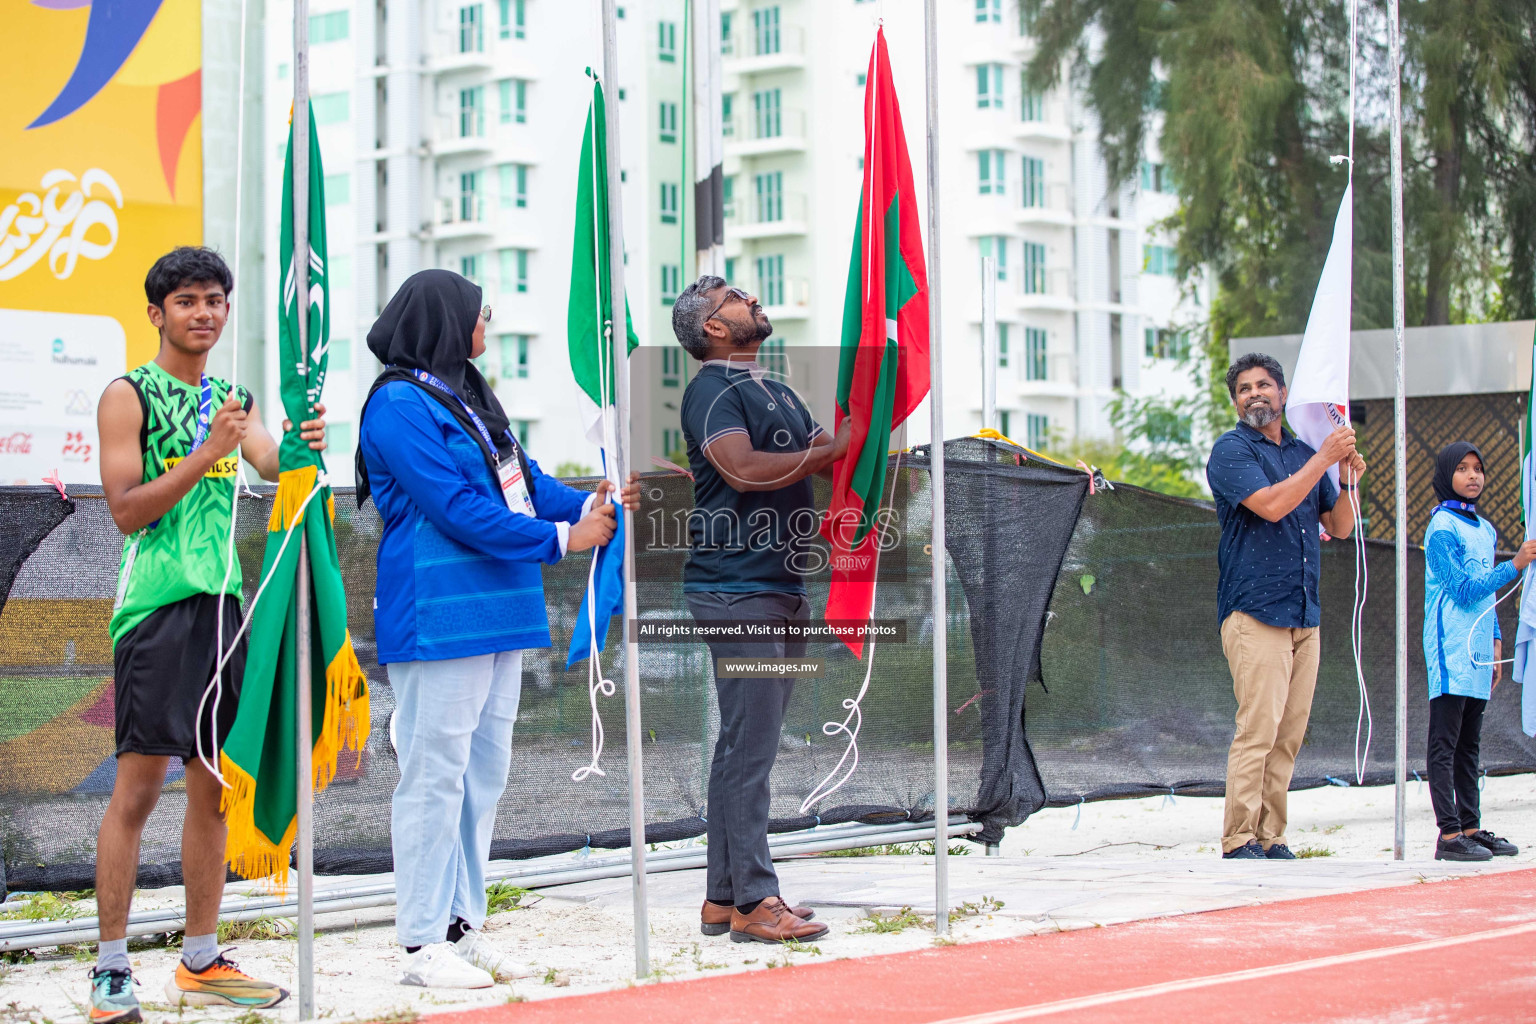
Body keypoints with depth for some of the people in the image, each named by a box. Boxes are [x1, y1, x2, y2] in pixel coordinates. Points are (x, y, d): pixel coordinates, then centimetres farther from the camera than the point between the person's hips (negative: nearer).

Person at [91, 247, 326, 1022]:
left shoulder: (233, 400, 16)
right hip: (156, 603, -6)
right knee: (137, 789, -7)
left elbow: (270, 463, 0)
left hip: (221, 602, 7)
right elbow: (126, 510, -10)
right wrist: (206, 453, -20)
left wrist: (299, 445, -23)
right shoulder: (129, 396, -3)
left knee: (212, 787, 9)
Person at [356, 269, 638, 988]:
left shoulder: (465, 396, 17)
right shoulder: (400, 405, -12)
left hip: (496, 617, 10)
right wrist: (560, 539, -14)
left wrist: (587, 504, 0)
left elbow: (521, 478, 18)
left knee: (481, 777, 12)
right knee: (435, 776, -5)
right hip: (438, 620, -10)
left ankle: (461, 929, 20)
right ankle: (424, 944, 0)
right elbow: (457, 509, -18)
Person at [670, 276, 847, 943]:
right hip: (737, 590, -9)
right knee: (748, 746, -9)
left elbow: (833, 458, 19)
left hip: (780, 588, 9)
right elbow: (744, 468, -22)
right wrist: (831, 450, -14)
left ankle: (723, 898, 15)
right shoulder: (712, 390, -7)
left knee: (745, 745, 11)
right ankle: (753, 901, -7)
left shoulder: (776, 392, 22)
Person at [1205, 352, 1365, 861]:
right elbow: (1271, 504, -17)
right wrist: (1324, 459, -13)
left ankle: (1270, 838, 9)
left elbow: (1340, 527, 18)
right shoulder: (1231, 450, -2)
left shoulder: (1304, 452, 18)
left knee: (1289, 735, 4)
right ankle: (1239, 842, -10)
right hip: (1254, 612, -6)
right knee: (1257, 729, -13)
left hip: (1304, 615, 6)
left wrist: (1349, 480, 1)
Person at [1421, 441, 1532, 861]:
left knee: (1468, 745, 11)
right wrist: (1515, 564, -17)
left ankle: (1470, 828, 14)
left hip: (1477, 653, 8)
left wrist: (1495, 643, 18)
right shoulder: (1442, 527, -7)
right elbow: (1465, 590, -14)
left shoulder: (1485, 530, 19)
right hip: (1450, 652, -8)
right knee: (1444, 744, -8)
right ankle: (1449, 834, -12)